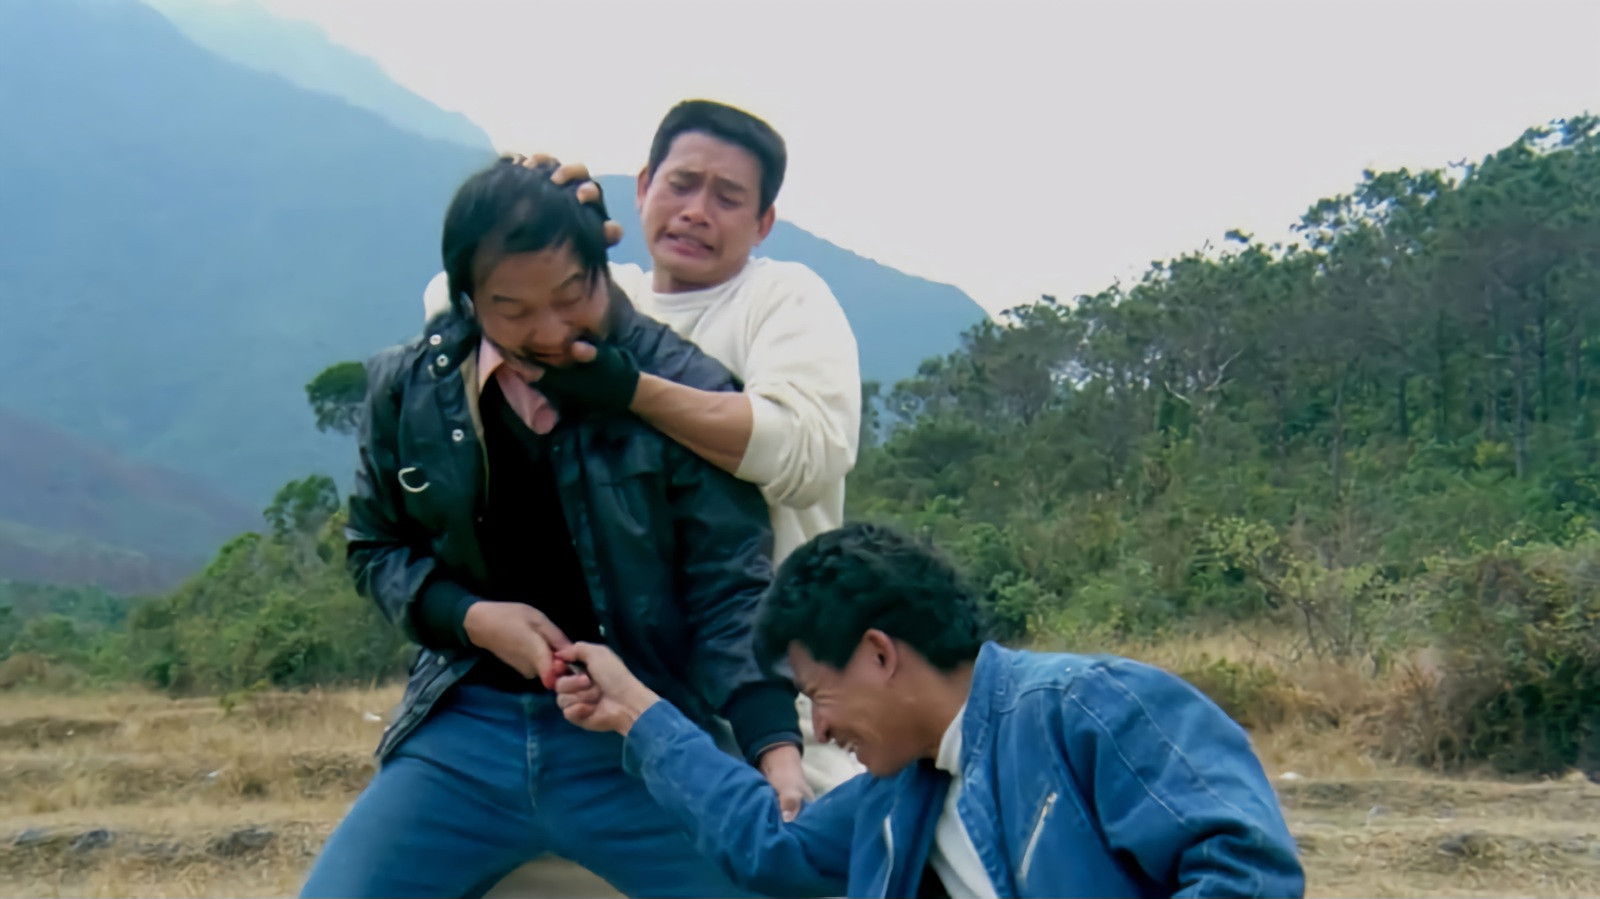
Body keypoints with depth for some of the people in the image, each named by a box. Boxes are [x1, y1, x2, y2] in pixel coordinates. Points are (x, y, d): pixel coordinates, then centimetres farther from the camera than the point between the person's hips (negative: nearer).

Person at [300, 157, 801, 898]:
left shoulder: (681, 390, -9)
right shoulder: (409, 388, 1)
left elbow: (729, 593, -10)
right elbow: (375, 546, 14)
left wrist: (777, 751, -25)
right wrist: (469, 616, -7)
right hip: (467, 731, 3)